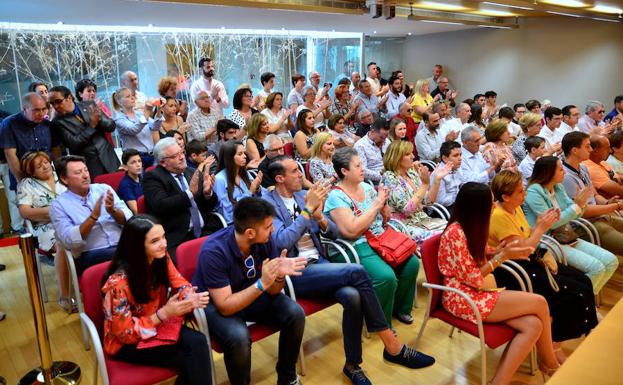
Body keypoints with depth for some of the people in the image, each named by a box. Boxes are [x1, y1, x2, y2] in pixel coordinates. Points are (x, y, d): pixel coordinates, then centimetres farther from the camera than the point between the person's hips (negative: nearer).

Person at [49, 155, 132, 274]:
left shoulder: (104, 188, 12)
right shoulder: (58, 205, 4)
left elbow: (129, 219, 6)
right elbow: (69, 241, -10)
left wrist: (113, 211, -14)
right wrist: (93, 216, -19)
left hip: (124, 244, 4)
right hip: (90, 256, -4)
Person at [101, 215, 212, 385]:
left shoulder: (161, 259, -11)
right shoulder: (118, 281, -26)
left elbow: (180, 286, -2)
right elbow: (126, 332, -20)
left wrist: (193, 297, -26)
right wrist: (164, 313, -29)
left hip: (158, 323, 5)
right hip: (127, 342, -5)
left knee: (197, 342, -23)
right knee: (192, 358, -20)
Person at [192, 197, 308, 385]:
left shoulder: (265, 240, -16)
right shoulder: (214, 251, -31)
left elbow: (272, 291, -8)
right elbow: (225, 306, -30)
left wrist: (280, 275, -30)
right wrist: (262, 284, -39)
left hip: (253, 293, 5)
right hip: (215, 303, -5)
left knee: (295, 314, -16)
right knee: (239, 337, -34)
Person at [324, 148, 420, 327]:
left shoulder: (367, 187, 9)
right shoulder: (336, 197, -13)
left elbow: (385, 219, 17)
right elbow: (352, 231, -25)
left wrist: (383, 203, -5)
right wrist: (375, 205, -18)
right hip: (357, 248, -7)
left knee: (412, 263, -8)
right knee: (387, 277, -27)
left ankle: (400, 307, 15)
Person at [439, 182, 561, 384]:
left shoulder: (471, 227, 10)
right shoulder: (456, 233, -20)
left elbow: (480, 260, 13)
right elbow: (472, 279, -18)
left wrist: (501, 250, -6)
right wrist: (503, 256, -14)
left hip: (477, 293, 9)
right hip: (462, 299, -9)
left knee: (532, 326, -12)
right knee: (539, 303, -12)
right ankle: (550, 364, 13)